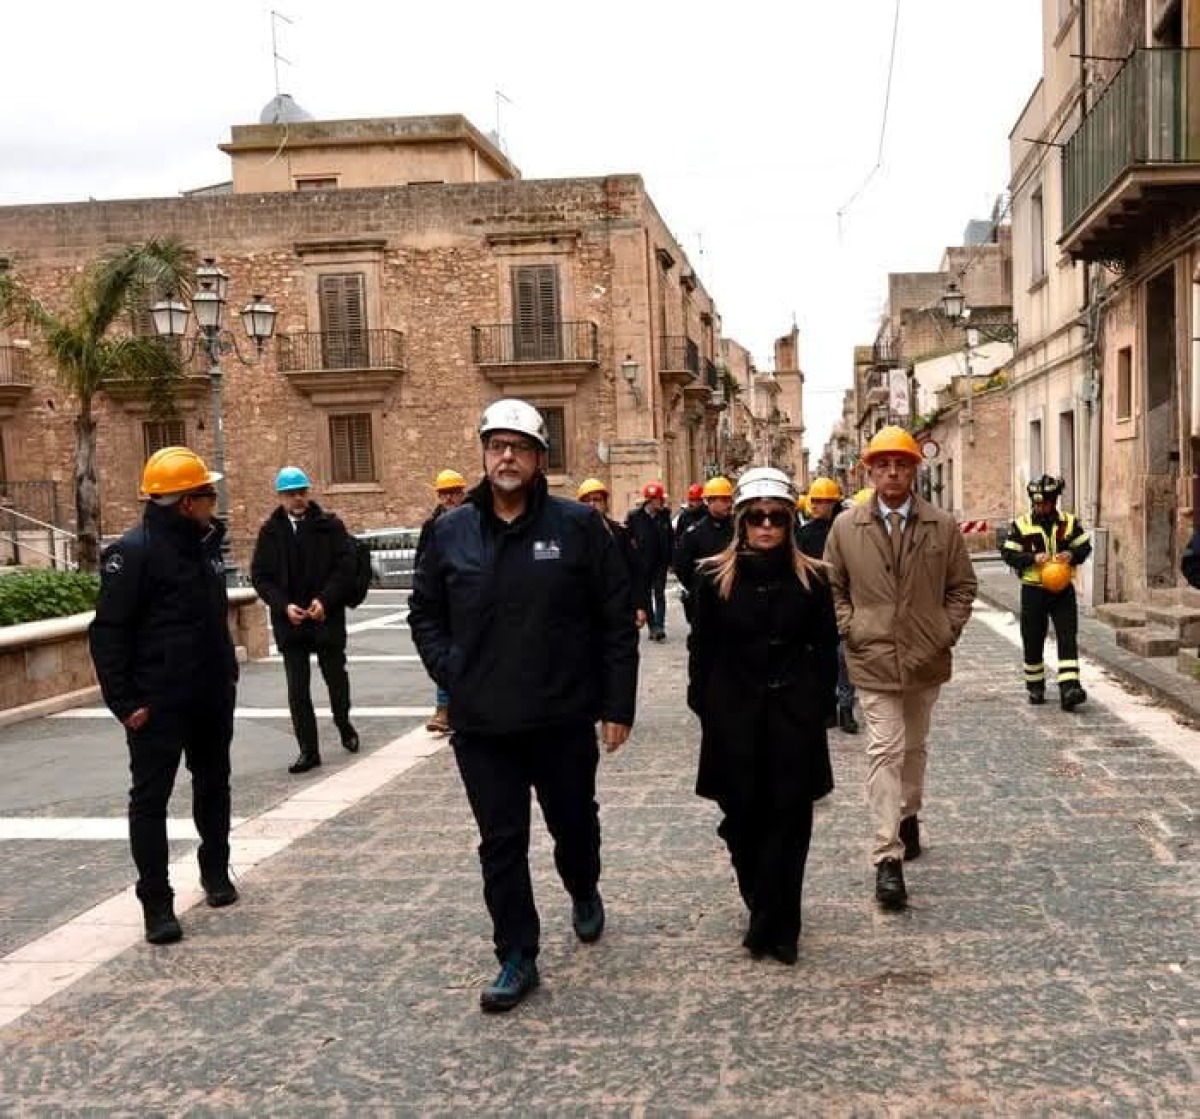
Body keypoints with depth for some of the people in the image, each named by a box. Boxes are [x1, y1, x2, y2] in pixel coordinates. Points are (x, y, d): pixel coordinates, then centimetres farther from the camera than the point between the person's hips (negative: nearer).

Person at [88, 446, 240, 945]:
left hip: (212, 696, 8)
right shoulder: (134, 552, -15)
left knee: (213, 785, 19)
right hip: (157, 702, -8)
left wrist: (228, 672, 18)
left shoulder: (205, 544, 9)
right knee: (150, 799, 0)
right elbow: (108, 632, -16)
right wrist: (125, 702, -18)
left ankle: (215, 871, 36)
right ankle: (156, 902, 8)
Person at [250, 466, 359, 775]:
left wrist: (324, 600, -18)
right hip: (289, 621, 1)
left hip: (327, 618, -1)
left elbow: (345, 566, -7)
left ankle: (344, 724, 42)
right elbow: (260, 576, 2)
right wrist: (284, 605, -12)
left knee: (336, 677, 15)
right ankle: (309, 750, 10)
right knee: (297, 689, 2)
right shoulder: (270, 531, 3)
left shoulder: (330, 525, -3)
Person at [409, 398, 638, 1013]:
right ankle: (517, 958, 19)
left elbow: (617, 621, -4)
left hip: (564, 719, -1)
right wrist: (451, 674, -2)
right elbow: (425, 613, 12)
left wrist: (617, 705, -6)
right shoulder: (451, 531, 2)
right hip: (481, 724, 1)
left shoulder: (578, 525, -6)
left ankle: (584, 893, 49)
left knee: (574, 823, 19)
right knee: (500, 844, 6)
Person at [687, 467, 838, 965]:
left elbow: (826, 649, 7)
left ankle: (773, 925, 8)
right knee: (743, 817, 6)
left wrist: (818, 707, 2)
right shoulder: (715, 576, -1)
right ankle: (769, 914, 28)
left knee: (788, 819, -1)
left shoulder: (810, 578, 1)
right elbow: (701, 648, 4)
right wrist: (707, 708, 2)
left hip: (793, 715, 0)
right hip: (734, 717, 0)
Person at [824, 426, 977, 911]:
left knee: (914, 747, 19)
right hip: (873, 657, -2)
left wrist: (948, 631, -2)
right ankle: (887, 858, -11)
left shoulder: (943, 526, 1)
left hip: (926, 658, 3)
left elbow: (962, 585, 8)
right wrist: (849, 629, -4)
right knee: (885, 751, -11)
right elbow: (831, 586, 7)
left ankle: (908, 816, 43)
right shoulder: (846, 526, -2)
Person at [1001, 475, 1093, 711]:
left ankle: (1069, 688, -13)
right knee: (1033, 642, 8)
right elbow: (1008, 553, -5)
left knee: (1068, 640, -8)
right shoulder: (1021, 525, -2)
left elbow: (1085, 546, 8)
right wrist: (1033, 558, -20)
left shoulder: (1070, 522, 3)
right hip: (1033, 590, -1)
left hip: (1063, 590, 1)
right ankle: (1035, 687, 25)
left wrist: (1072, 554, -14)